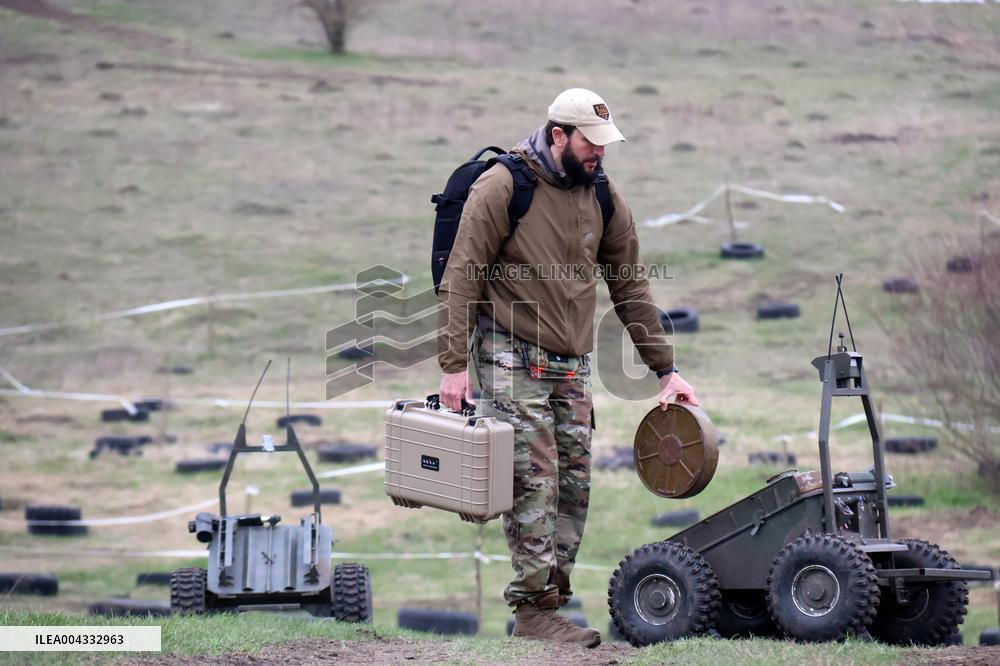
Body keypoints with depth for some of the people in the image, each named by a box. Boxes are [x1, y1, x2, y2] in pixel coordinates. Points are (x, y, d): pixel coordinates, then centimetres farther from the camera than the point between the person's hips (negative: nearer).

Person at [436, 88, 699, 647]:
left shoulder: (604, 198, 7)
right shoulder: (502, 188, -10)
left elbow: (630, 288, 14)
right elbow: (460, 279, -10)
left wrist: (666, 369, 12)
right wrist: (453, 365, -16)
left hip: (573, 368, 6)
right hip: (512, 359, -6)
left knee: (574, 486, 2)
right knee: (535, 484, -11)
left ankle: (552, 595, 8)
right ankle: (534, 608, -8)